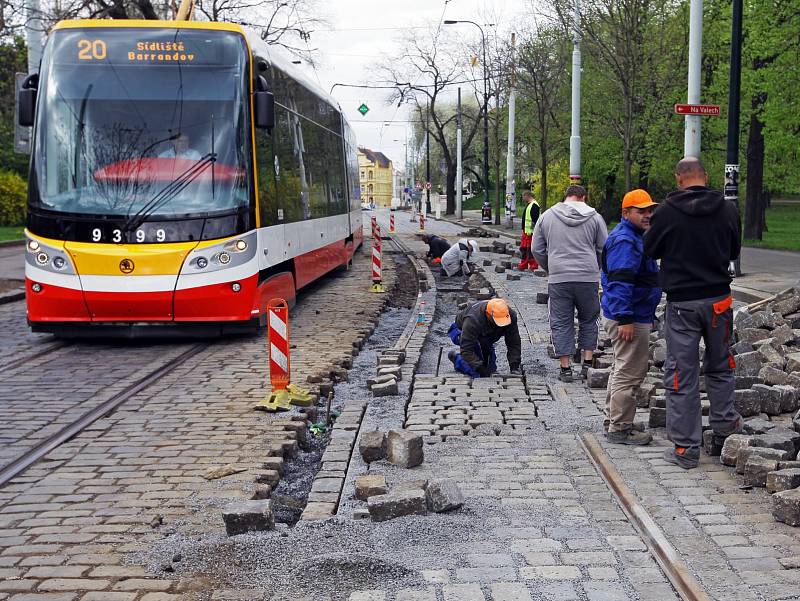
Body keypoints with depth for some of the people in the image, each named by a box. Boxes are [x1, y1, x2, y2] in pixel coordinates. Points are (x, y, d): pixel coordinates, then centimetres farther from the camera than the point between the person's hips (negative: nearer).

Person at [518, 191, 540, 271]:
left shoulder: (534, 205, -16)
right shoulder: (528, 205, 17)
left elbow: (535, 220, -21)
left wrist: (533, 232, -24)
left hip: (531, 232, -11)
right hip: (526, 231, 11)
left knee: (531, 250, -6)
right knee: (523, 248, 15)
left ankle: (533, 267, 0)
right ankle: (523, 266, 22)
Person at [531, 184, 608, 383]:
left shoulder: (547, 216, 6)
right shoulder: (594, 217, 4)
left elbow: (536, 250, 8)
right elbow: (604, 249, 7)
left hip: (558, 279, 0)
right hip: (588, 278, 0)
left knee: (561, 323, 6)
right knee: (588, 321, 16)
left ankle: (565, 368, 5)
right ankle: (587, 363, 14)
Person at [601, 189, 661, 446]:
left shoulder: (635, 237, 19)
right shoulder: (625, 241, -17)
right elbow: (619, 283, -25)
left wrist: (648, 316, 30)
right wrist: (625, 319, -28)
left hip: (634, 317, 12)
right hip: (629, 319, -12)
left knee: (622, 371, 18)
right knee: (629, 373, -7)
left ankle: (614, 422, 28)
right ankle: (620, 429, -1)